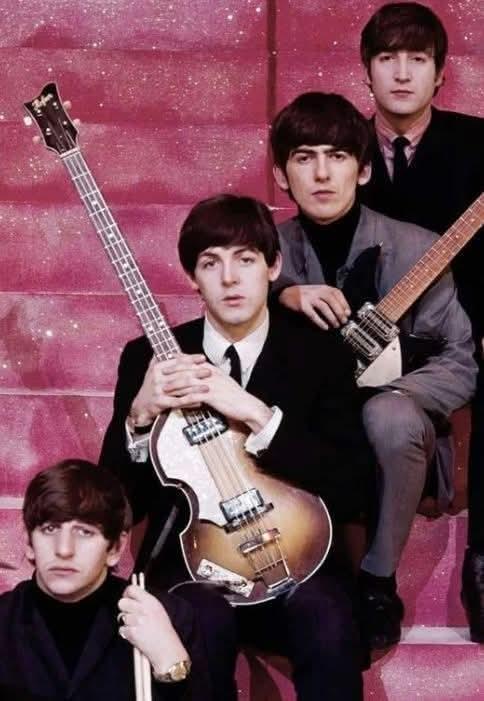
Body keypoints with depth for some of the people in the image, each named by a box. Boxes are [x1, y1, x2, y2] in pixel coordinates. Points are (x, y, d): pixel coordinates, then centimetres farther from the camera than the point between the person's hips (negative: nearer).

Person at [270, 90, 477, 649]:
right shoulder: (268, 250, 1)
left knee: (389, 417, -37)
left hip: (389, 445, -2)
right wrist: (284, 296, -23)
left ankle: (376, 582, -14)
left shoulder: (413, 249, -9)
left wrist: (383, 393, -25)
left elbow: (460, 364, -8)